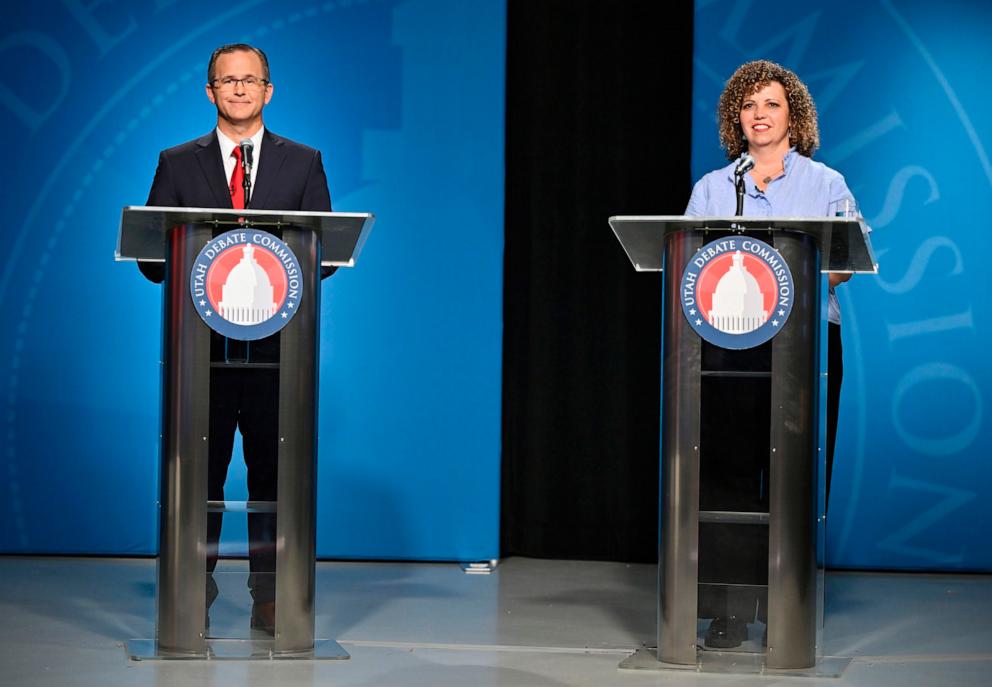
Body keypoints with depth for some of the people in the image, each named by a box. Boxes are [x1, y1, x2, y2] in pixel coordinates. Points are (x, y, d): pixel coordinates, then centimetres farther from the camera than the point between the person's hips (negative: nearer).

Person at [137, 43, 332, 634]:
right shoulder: (178, 164, 11)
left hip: (276, 345, 0)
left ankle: (269, 596, 7)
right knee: (199, 469, 1)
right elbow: (151, 254, 7)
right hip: (202, 342, 0)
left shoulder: (303, 164, 11)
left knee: (273, 468, 1)